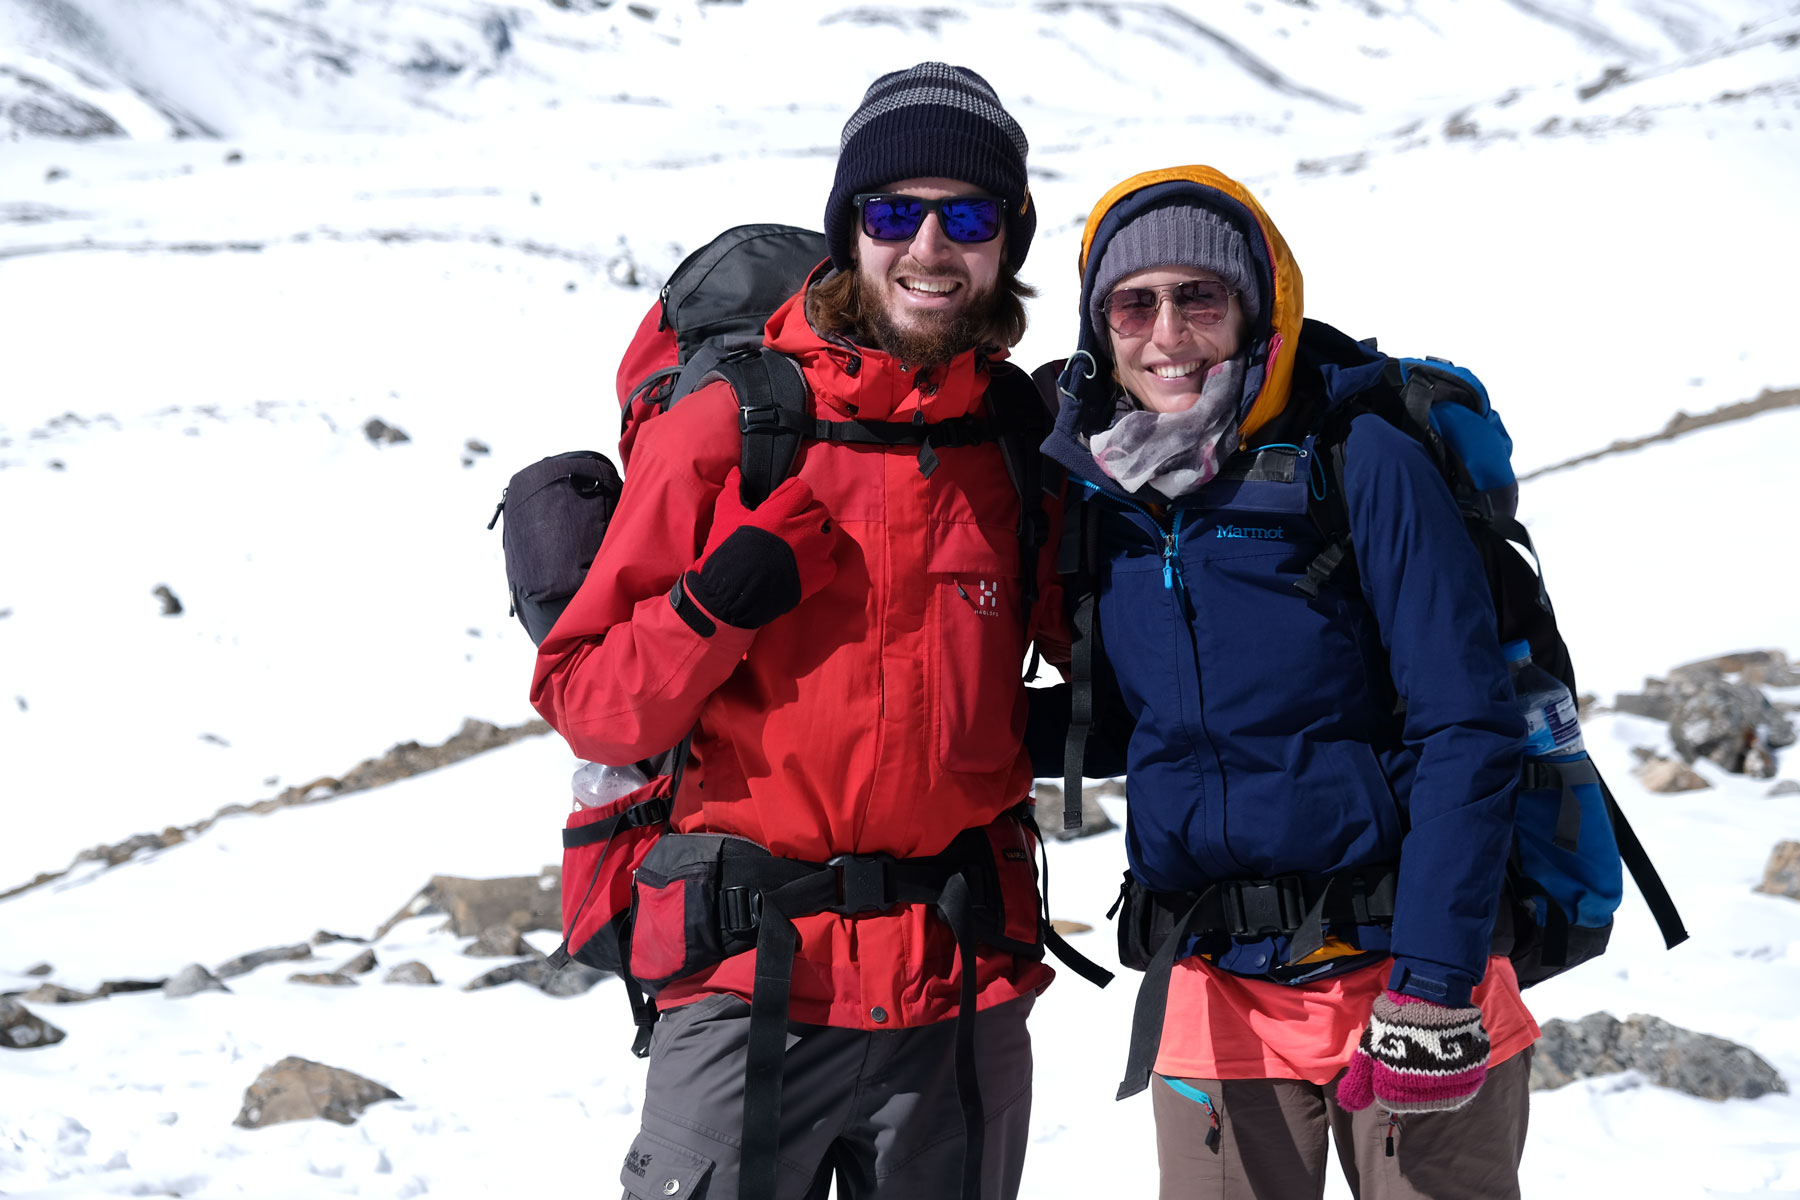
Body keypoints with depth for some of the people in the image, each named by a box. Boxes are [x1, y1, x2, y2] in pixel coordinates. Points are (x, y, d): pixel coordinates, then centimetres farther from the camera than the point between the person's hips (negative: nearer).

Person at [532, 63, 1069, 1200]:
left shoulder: (1026, 444, 5)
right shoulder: (722, 431, -3)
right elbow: (586, 704, -2)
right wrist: (718, 608, -18)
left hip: (964, 991, 3)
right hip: (754, 986, -3)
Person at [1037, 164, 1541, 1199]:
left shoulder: (1363, 463, -10)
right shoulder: (1100, 493, 4)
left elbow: (1466, 733, -13)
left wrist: (1434, 986, -18)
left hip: (1398, 959, -4)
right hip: (1214, 993, 4)